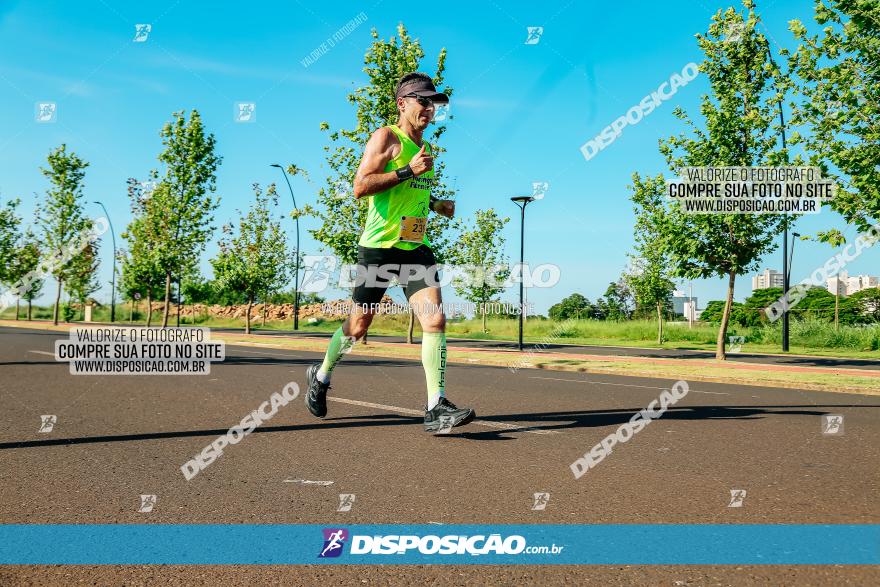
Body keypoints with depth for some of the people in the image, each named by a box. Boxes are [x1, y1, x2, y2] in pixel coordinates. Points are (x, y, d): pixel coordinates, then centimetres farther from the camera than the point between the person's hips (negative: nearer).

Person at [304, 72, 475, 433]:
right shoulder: (386, 137, -7)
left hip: (415, 248, 6)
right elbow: (360, 188, -18)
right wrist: (409, 170, -21)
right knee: (358, 326, 6)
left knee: (435, 320, -12)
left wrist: (436, 205, 17)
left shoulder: (422, 146, 18)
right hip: (379, 246, -6)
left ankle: (436, 409, -13)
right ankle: (321, 377, 34)